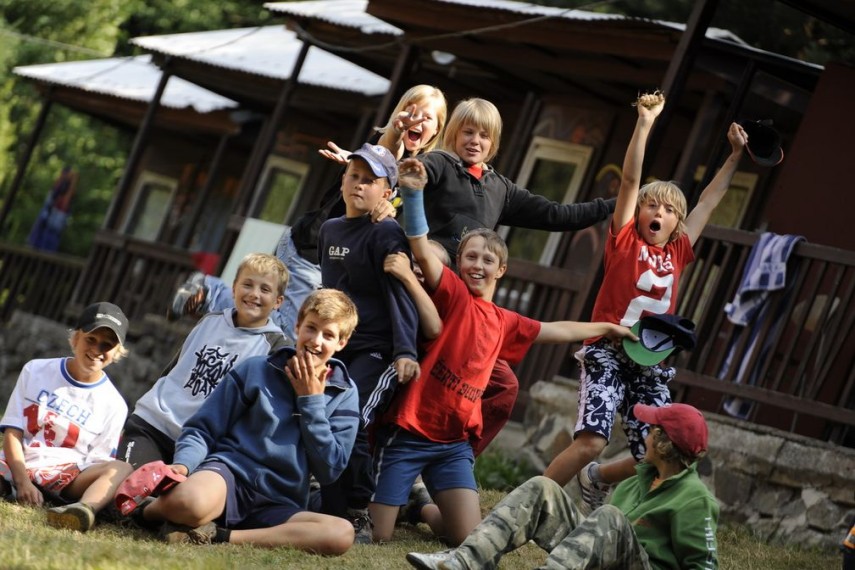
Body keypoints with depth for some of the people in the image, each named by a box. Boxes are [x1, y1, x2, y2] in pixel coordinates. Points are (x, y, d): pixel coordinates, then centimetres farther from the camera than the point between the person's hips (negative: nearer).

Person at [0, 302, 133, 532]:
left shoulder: (113, 405, 8)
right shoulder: (36, 371, 10)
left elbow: (95, 464, 3)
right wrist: (22, 480, -14)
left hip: (63, 478, -1)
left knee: (122, 469, -30)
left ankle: (84, 508, -60)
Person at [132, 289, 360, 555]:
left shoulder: (344, 396, 9)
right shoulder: (255, 370, 5)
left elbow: (328, 470, 1)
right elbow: (201, 430, 5)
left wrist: (311, 402, -4)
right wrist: (182, 465, -16)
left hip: (278, 507, 2)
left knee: (342, 534, -33)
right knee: (189, 502, -41)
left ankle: (218, 537, -26)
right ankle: (150, 509, -2)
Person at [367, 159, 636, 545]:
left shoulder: (505, 323, 16)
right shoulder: (452, 293, -4)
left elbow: (558, 331, 32)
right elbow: (422, 251, -20)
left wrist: (608, 328, 43)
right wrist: (413, 194, -33)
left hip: (454, 442, 6)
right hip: (409, 431, -6)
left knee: (469, 540, -5)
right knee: (376, 536, -9)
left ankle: (426, 510, 27)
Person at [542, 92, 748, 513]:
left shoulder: (678, 252, 13)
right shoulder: (625, 240, 3)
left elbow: (708, 201, 24)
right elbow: (630, 179, -5)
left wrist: (735, 155, 29)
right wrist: (645, 122, -10)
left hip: (651, 367, 5)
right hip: (608, 355, -5)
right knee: (591, 442, -21)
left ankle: (596, 479, 28)